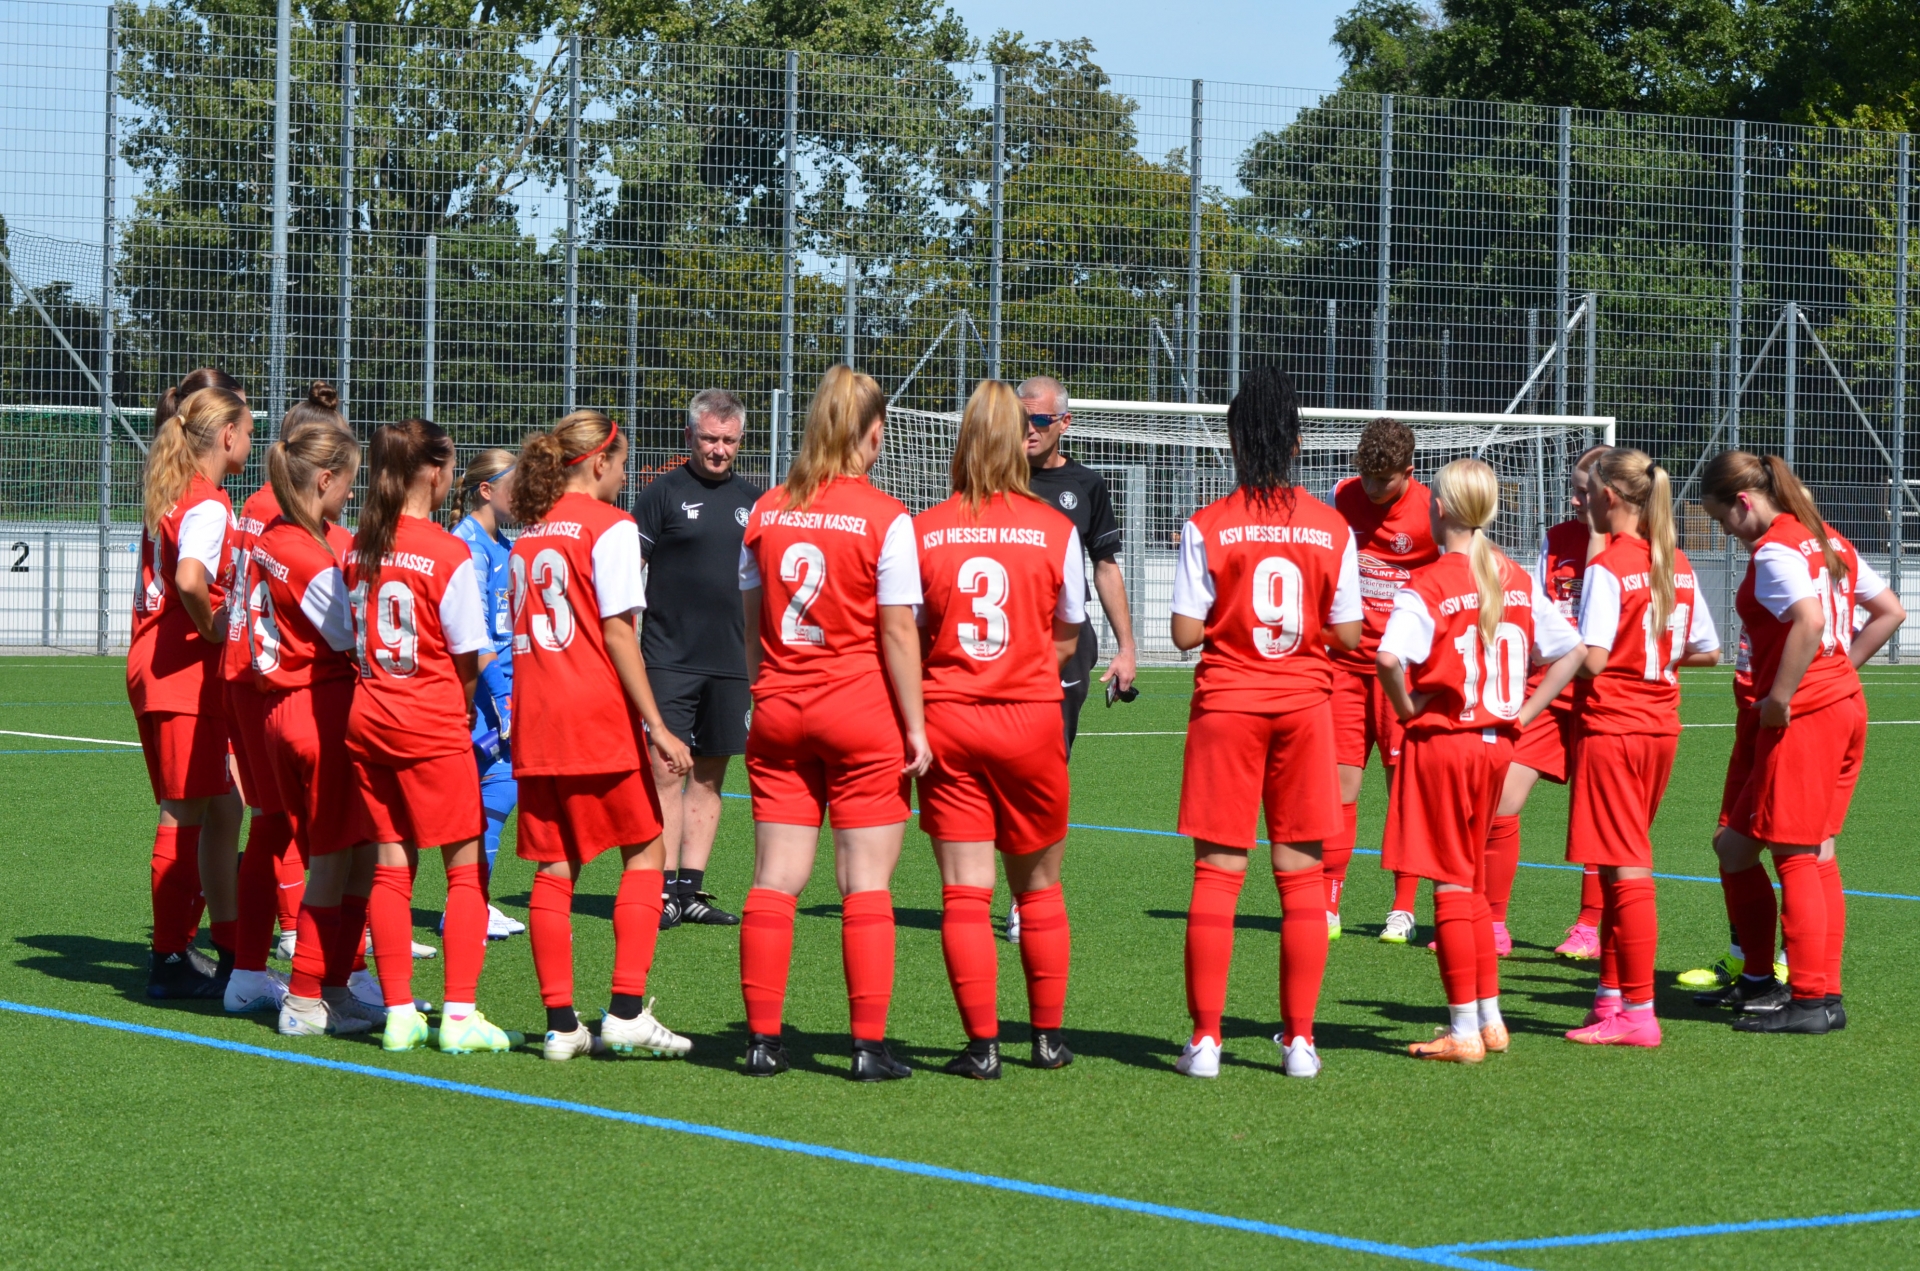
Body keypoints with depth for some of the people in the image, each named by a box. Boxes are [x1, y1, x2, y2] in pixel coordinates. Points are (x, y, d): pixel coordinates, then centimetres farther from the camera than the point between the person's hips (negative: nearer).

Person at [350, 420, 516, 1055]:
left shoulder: (358, 548, 3)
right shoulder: (448, 554, -12)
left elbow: (350, 638, 8)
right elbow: (468, 657, -9)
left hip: (367, 716, 6)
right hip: (431, 724, -5)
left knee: (391, 865, 9)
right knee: (466, 868, 2)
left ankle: (399, 1013, 8)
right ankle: (459, 1014, -2)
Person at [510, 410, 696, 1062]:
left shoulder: (529, 532, 13)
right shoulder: (609, 527, -7)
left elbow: (520, 629, 14)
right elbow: (616, 631, -12)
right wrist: (656, 725, -11)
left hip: (534, 715, 6)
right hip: (597, 715, -6)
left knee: (554, 866, 6)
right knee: (645, 850, 6)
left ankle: (561, 1022, 3)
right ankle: (626, 1009, -3)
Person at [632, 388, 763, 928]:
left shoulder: (753, 500, 13)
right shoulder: (664, 493, -1)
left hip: (731, 662, 5)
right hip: (669, 659, -5)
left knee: (710, 777, 7)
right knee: (665, 772, -8)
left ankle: (691, 890, 11)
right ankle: (664, 890, -7)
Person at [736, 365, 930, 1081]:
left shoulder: (767, 511, 5)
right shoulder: (885, 518, -9)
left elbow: (750, 619, 9)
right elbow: (897, 631, -9)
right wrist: (914, 726, -4)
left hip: (778, 712, 4)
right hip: (860, 712, -4)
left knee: (775, 880, 6)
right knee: (866, 883, 0)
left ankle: (763, 1040, 6)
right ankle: (869, 1045, -2)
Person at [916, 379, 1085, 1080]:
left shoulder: (923, 530, -4)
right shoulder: (1056, 530, -4)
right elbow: (1066, 639, 8)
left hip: (947, 721, 0)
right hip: (1031, 719, 0)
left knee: (964, 891, 2)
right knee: (1038, 886, 15)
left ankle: (983, 1044, -2)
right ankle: (1048, 1036, 21)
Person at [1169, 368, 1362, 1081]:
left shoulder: (1207, 528, -8)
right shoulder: (1331, 529, -2)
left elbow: (1186, 633, -8)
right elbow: (1348, 633, 1)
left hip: (1226, 706, -1)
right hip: (1304, 702, 1)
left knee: (1217, 870, 3)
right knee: (1301, 872, 7)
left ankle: (1206, 1038, 1)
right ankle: (1299, 1039, 7)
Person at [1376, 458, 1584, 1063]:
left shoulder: (1428, 586, -14)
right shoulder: (1518, 580, 6)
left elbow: (1389, 656, -29)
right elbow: (1572, 650, 9)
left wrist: (1406, 707, -12)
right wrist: (1525, 711, 9)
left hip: (1441, 741, -6)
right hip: (1497, 742, 6)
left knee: (1451, 886, -1)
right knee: (1471, 884, 19)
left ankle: (1464, 1032, 0)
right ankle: (1490, 1018, 21)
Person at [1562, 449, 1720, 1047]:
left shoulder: (1607, 567, -14)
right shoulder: (1678, 565, 7)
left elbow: (1592, 659, -21)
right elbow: (1707, 651, 12)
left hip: (1610, 727, -8)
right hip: (1660, 727, 8)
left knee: (1626, 870, -6)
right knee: (1622, 867, 16)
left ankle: (1638, 1013, -6)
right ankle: (1612, 994, 21)